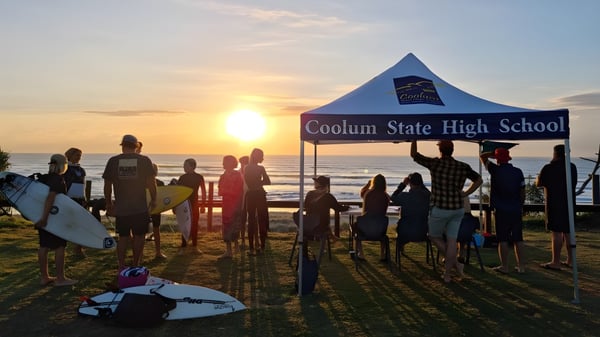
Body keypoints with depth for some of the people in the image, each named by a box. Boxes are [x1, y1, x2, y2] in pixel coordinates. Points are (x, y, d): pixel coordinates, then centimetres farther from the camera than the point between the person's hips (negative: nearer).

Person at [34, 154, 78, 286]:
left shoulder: (42, 178, 11)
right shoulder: (58, 179, -16)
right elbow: (50, 197, -28)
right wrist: (44, 217, -30)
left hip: (43, 218, 9)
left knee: (44, 246, 12)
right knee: (60, 246, -1)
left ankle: (44, 277, 20)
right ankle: (60, 278, 3)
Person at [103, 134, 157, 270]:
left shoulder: (113, 161, 1)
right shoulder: (144, 160, -2)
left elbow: (107, 185, 5)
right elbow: (151, 183, -2)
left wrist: (108, 203, 18)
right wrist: (153, 200, 10)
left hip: (121, 208, 2)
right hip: (140, 207, -1)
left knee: (123, 237, 13)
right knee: (139, 236, 10)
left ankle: (121, 266, 16)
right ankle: (135, 266, 17)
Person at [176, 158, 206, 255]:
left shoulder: (199, 177, -3)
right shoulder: (183, 177, -2)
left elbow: (203, 191, 3)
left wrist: (203, 205, 3)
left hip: (194, 204, 0)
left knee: (194, 225, 5)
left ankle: (195, 246, 15)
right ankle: (183, 246, 5)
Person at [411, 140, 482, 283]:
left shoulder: (435, 164, -11)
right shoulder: (463, 167, 0)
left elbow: (413, 154, 0)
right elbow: (479, 180, 11)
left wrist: (414, 138, 12)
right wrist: (465, 193, 10)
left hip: (439, 209, -4)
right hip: (457, 209, 4)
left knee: (434, 236, 17)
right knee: (451, 240, 9)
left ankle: (455, 263, 10)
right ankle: (447, 274, 14)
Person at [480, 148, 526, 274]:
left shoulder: (495, 170, -8)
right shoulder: (518, 172, 2)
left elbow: (482, 157, 6)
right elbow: (522, 192, 7)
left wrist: (494, 154, 11)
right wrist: (520, 206, 17)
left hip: (501, 210, -4)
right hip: (516, 210, 4)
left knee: (503, 240, 2)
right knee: (518, 239, 10)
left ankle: (504, 267, 7)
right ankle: (521, 266, 15)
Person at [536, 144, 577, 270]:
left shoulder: (548, 168, -12)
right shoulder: (572, 167, 7)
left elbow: (538, 184, -2)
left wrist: (540, 175, 14)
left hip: (554, 204, -6)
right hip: (569, 204, 6)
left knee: (556, 233, -5)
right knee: (568, 232, 13)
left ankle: (556, 262, -3)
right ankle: (570, 260, 19)